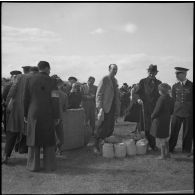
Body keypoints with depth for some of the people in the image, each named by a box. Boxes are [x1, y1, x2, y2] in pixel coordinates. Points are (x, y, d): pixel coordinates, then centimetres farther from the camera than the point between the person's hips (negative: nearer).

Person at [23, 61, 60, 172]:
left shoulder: (30, 80, 2)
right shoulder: (51, 81, -4)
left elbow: (26, 99, 4)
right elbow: (55, 100, -8)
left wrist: (25, 115, 11)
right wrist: (57, 117, -2)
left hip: (33, 114, 2)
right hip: (48, 115, -2)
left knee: (34, 139, 9)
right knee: (48, 140, 8)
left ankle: (33, 165, 11)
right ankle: (49, 165, 11)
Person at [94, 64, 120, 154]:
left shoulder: (115, 80, 16)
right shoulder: (104, 79, -6)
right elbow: (98, 94, -10)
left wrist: (117, 109, 12)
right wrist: (100, 108, -19)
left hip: (113, 106, 7)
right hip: (105, 107, -7)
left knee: (110, 128, 7)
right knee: (102, 127, -3)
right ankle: (96, 146, 9)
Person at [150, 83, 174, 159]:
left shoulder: (161, 99, -21)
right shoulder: (170, 99, 3)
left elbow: (157, 110, -20)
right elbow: (171, 111, 11)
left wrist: (152, 116, -4)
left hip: (159, 120, -8)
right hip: (167, 120, 8)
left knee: (161, 139, 3)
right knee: (165, 137, 20)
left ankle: (163, 155, 11)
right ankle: (167, 153, 29)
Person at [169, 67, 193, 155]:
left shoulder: (191, 86, -5)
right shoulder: (175, 86, 4)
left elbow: (191, 100, 2)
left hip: (188, 113, -2)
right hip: (177, 112, 2)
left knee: (187, 132, 7)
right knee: (174, 131, 5)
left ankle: (186, 150, 23)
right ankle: (170, 148, 20)